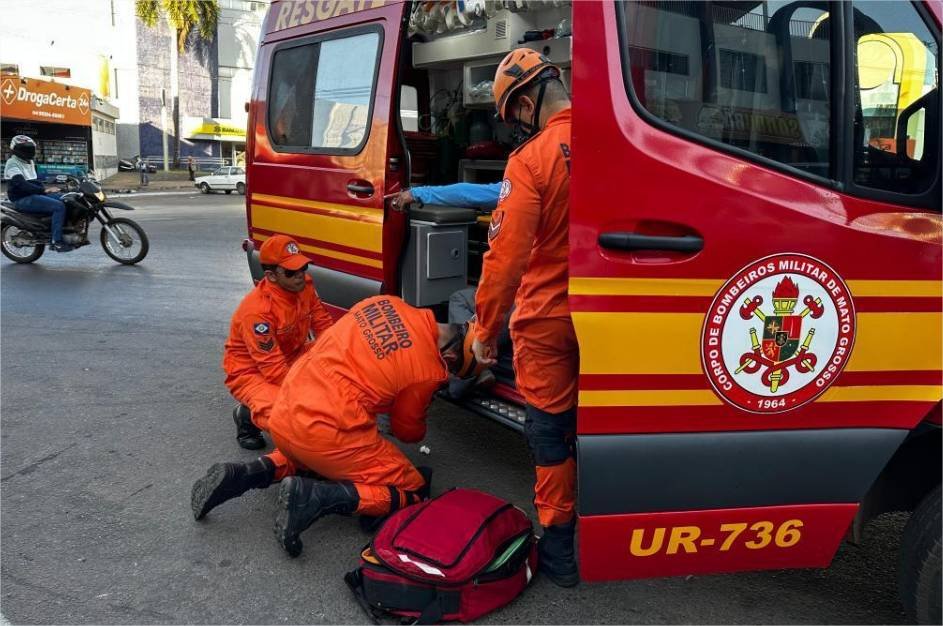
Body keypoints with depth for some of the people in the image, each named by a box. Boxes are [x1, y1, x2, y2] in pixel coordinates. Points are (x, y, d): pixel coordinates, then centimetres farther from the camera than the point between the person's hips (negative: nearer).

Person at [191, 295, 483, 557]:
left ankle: (244, 475, 15)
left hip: (282, 417, 7)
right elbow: (407, 430, 11)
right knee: (413, 491, 5)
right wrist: (421, 430, 34)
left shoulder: (386, 303, 6)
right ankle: (314, 497, -14)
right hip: (325, 434, -7)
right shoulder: (429, 372, -7)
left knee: (310, 454, 40)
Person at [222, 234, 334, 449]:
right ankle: (247, 415, 0)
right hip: (250, 372, -7)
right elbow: (273, 368, -28)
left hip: (292, 359, 7)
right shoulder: (257, 310, -31)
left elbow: (324, 325, -3)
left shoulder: (304, 285, -10)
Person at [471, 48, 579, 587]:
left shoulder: (531, 159, -17)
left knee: (551, 427, 11)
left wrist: (486, 329, -8)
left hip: (549, 319, -4)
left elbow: (506, 256, -18)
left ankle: (560, 546, 21)